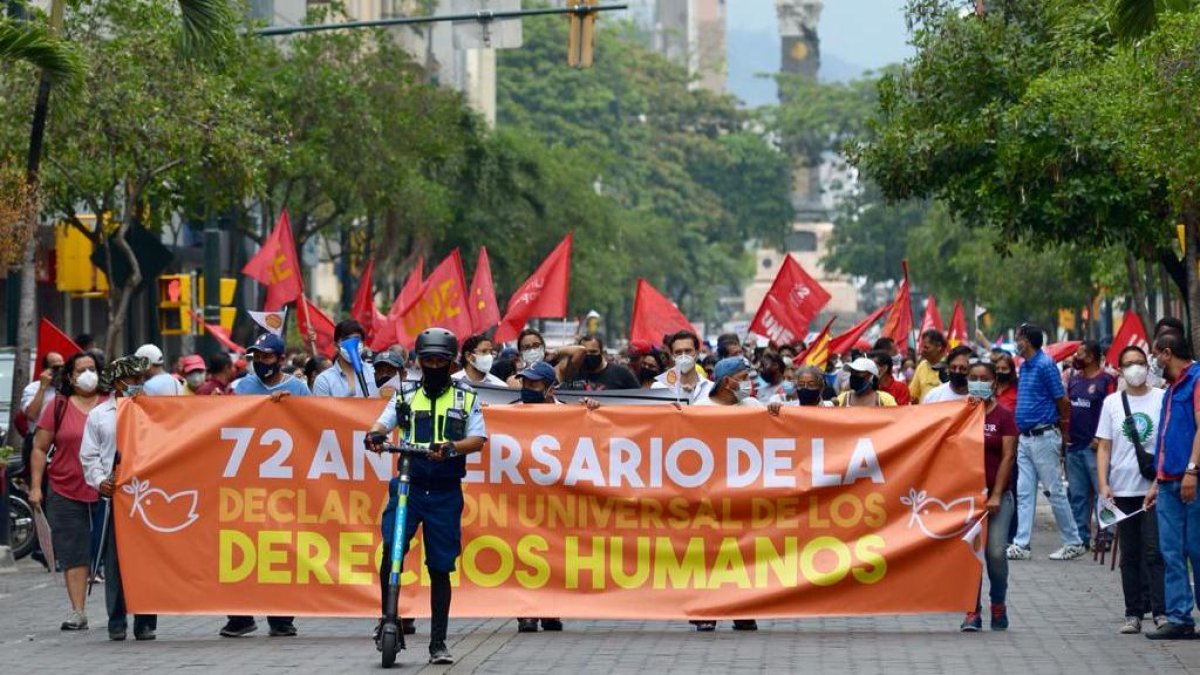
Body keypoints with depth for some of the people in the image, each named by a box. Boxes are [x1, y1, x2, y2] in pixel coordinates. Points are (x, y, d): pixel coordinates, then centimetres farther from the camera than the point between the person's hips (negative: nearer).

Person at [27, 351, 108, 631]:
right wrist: (35, 486, 0)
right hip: (67, 493, 0)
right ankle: (78, 611, 2)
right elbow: (40, 448, 6)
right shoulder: (58, 407, 4)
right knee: (74, 554, 0)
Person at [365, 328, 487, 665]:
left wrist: (453, 447, -22)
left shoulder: (466, 397, 7)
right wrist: (375, 435, -21)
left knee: (440, 568, 2)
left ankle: (438, 643, 9)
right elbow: (384, 422, 3)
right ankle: (387, 618, -3)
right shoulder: (406, 395, 12)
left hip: (445, 492, -1)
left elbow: (477, 440, -1)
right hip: (408, 485, 1)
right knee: (390, 547, -21)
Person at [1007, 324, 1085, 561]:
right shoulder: (1024, 366, 13)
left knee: (1055, 492, -3)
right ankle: (1021, 544, 4)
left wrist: (1062, 427, 4)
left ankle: (1074, 543, 6)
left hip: (1043, 437, -9)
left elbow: (1062, 401, -10)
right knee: (1024, 493, 4)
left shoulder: (1045, 365, -13)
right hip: (1025, 438, 9)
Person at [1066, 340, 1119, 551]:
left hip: (1094, 446, -7)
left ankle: (1104, 535, -4)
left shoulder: (1106, 380, -6)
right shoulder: (1074, 379, 14)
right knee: (1077, 495, 10)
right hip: (1074, 444, 7)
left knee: (1102, 491, -6)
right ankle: (1081, 536, 15)